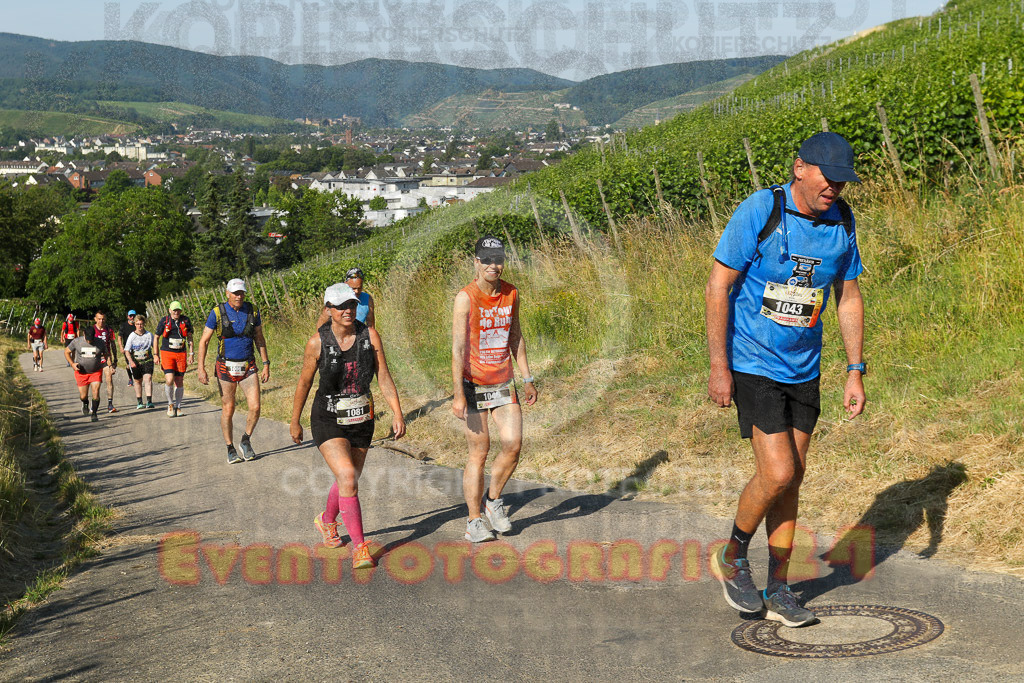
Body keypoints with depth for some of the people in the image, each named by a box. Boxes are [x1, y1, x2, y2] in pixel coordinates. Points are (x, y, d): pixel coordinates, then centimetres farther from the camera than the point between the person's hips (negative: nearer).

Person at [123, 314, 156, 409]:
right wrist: (131, 362, -17)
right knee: (138, 381, 9)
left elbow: (154, 346, 14)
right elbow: (127, 350, -4)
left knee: (148, 379, -16)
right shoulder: (132, 336, -4)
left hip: (147, 360, 0)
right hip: (135, 361, 0)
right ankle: (139, 402, 21)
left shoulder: (149, 335, 0)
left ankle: (149, 401, -21)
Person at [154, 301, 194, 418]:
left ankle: (178, 407, 17)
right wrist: (157, 355, 5)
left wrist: (191, 353, 6)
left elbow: (190, 337, 13)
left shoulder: (185, 320, 4)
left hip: (181, 354, 2)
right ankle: (170, 404, 4)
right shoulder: (164, 321, 0)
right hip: (167, 353, -2)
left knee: (179, 382, 4)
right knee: (169, 380, -16)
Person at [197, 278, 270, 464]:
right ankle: (230, 449, 18)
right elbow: (204, 341, -3)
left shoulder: (252, 311, 2)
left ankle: (245, 441, 15)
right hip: (226, 367, -2)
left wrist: (266, 364, 8)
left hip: (248, 367, 2)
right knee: (228, 410, 3)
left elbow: (259, 339, 13)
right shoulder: (217, 313, -7)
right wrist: (201, 368, -10)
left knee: (255, 407, -8)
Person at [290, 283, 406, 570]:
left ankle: (326, 520, 49)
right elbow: (304, 383, 0)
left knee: (349, 481, 17)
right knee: (347, 478, -21)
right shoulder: (318, 342, -11)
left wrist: (397, 413, -13)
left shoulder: (370, 336, -6)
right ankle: (360, 547, -15)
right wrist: (295, 422, 8)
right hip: (328, 420, -4)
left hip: (361, 419, 4)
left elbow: (384, 377, -4)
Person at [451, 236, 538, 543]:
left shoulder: (511, 294, 5)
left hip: (504, 384, 5)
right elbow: (457, 348, -17)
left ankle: (494, 501, 19)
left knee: (513, 444, -5)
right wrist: (458, 394, -23)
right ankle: (474, 522, 9)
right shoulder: (466, 298, -13)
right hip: (474, 385, -5)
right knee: (479, 452, -2)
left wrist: (527, 379, 14)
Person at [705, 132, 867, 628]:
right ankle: (732, 559, 13)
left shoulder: (841, 221, 1)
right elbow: (717, 287, -13)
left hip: (803, 370, 6)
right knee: (777, 473, -13)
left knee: (792, 478, 8)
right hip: (752, 366, -5)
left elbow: (849, 298, 11)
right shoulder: (760, 210, -15)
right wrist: (718, 367, -16)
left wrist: (855, 372, 5)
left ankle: (777, 589, 20)